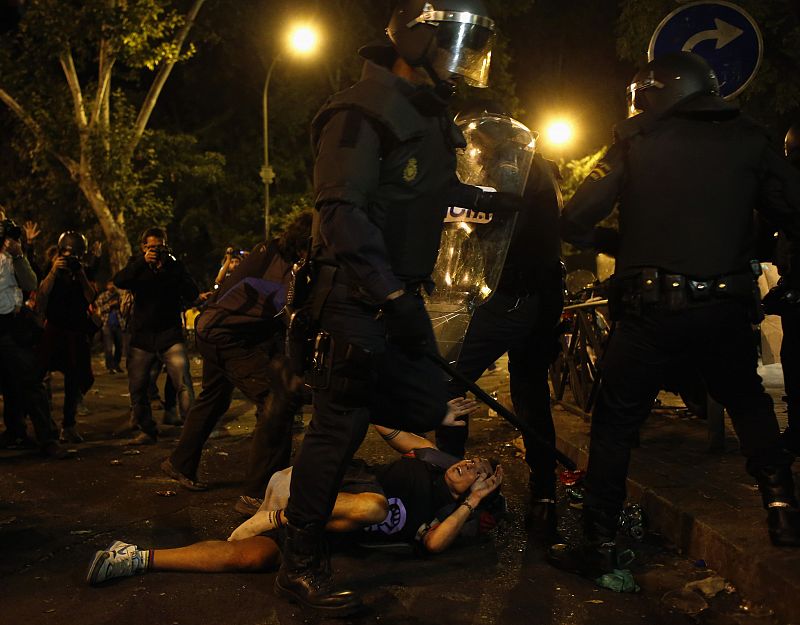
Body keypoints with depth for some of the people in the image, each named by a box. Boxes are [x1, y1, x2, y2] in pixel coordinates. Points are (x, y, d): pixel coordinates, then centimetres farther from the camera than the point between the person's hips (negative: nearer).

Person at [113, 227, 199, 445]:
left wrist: (169, 268, -16)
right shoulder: (137, 264, 6)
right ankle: (147, 431, 16)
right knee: (137, 387, 4)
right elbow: (119, 282, -14)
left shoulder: (174, 264, 4)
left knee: (183, 384, -12)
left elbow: (192, 295, -8)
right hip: (141, 336, 2)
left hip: (170, 334, -2)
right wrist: (143, 262, -25)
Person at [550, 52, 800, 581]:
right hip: (727, 309, 2)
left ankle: (599, 545, 13)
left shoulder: (636, 143, 1)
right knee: (748, 403, 27)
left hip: (650, 309, -2)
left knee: (616, 423, 11)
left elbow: (575, 223, -2)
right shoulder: (748, 140, 5)